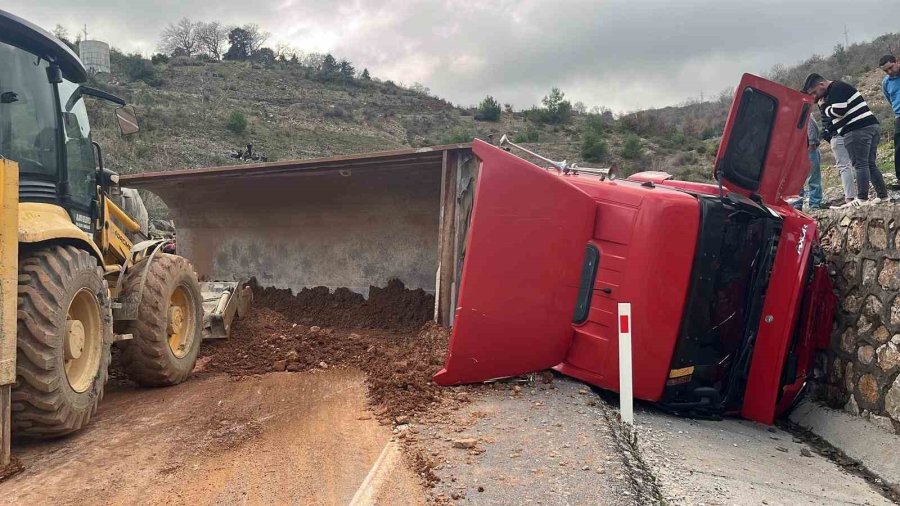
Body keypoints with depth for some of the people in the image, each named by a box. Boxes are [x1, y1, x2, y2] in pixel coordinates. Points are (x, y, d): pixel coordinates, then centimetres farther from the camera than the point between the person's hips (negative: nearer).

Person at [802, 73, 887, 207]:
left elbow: (838, 111, -18)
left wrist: (824, 106, -1)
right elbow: (834, 115, 23)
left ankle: (862, 199, -12)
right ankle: (882, 195, 12)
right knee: (870, 164, 12)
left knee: (860, 165, -10)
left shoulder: (836, 89, -8)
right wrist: (825, 106, 9)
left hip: (858, 130, -10)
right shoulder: (838, 88, 24)